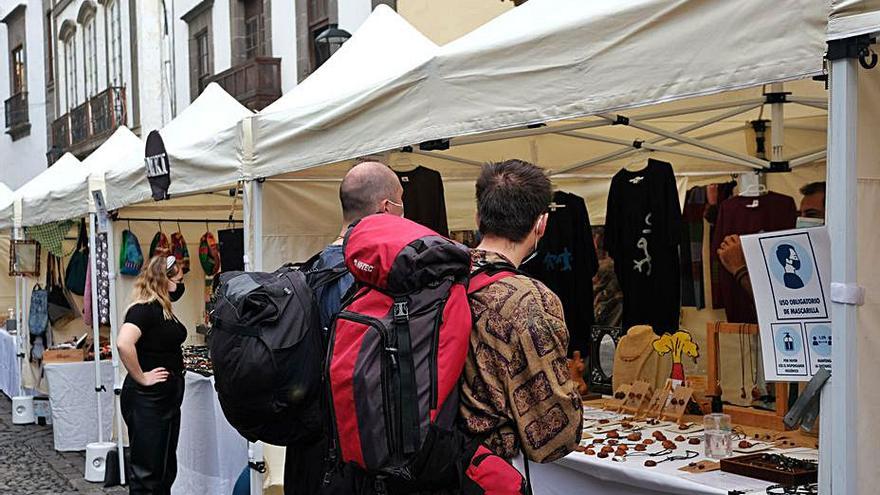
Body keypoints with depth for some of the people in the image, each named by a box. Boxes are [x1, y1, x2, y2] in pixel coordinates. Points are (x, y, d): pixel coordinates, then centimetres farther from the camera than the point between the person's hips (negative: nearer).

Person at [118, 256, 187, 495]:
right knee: (146, 472, -1)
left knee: (166, 470, 17)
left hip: (168, 398, 10)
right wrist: (141, 378, -24)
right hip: (146, 400, -10)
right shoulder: (143, 309, -18)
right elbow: (124, 344, -34)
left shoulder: (163, 308, 9)